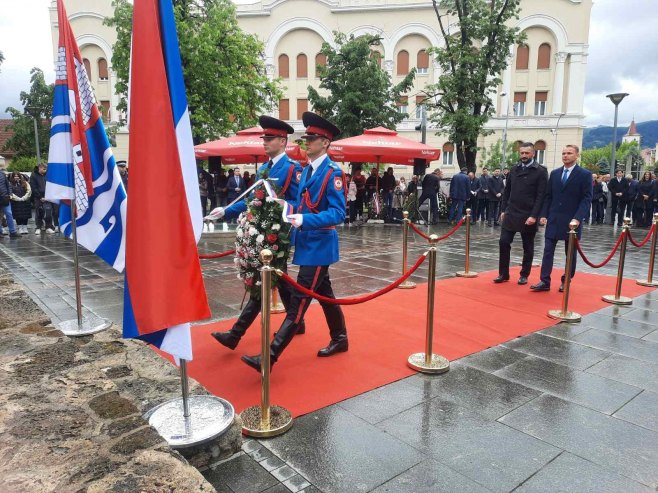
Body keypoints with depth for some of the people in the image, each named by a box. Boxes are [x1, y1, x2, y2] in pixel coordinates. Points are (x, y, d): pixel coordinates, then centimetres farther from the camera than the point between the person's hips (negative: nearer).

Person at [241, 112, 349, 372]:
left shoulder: (333, 172, -14)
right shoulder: (307, 169, 13)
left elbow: (338, 213, -21)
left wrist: (305, 220, -32)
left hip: (319, 245, -9)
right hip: (308, 243, 9)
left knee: (299, 299, -8)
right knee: (323, 293, 18)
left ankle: (270, 356, -8)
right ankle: (339, 339, 33)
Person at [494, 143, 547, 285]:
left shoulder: (540, 171, -5)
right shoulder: (514, 170, 10)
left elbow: (541, 196, -10)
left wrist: (534, 216, -17)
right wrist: (503, 210, 7)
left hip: (528, 216, -4)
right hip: (511, 214, 4)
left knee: (528, 247, 7)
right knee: (504, 242, -2)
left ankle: (524, 275, 19)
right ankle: (503, 274, 9)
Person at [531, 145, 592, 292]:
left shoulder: (585, 175, -3)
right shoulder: (554, 173, 10)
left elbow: (586, 199, -8)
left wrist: (578, 218, -18)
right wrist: (544, 215, 1)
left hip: (572, 221, -3)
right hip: (553, 219, 3)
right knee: (548, 251, -1)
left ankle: (566, 281, 19)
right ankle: (545, 281, 0)